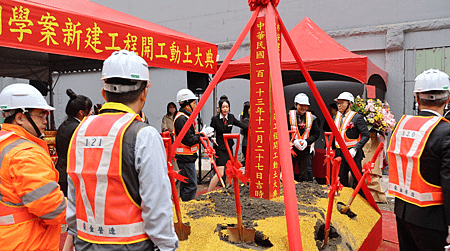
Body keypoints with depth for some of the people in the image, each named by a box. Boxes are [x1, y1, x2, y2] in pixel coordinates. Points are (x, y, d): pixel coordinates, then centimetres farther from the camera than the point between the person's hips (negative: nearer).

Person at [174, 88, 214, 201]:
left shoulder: (185, 117, 17)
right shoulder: (182, 118, -17)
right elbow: (189, 140, -22)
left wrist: (204, 134, 11)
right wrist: (202, 134, -12)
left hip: (187, 157, 11)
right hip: (186, 157, -11)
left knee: (185, 183, 17)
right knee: (191, 185, -7)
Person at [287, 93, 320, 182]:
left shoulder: (312, 118, 6)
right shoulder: (289, 116, -1)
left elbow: (316, 133, 6)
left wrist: (307, 141, -10)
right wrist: (294, 141, -16)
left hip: (305, 149, 2)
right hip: (290, 148, -2)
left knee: (304, 174, 9)